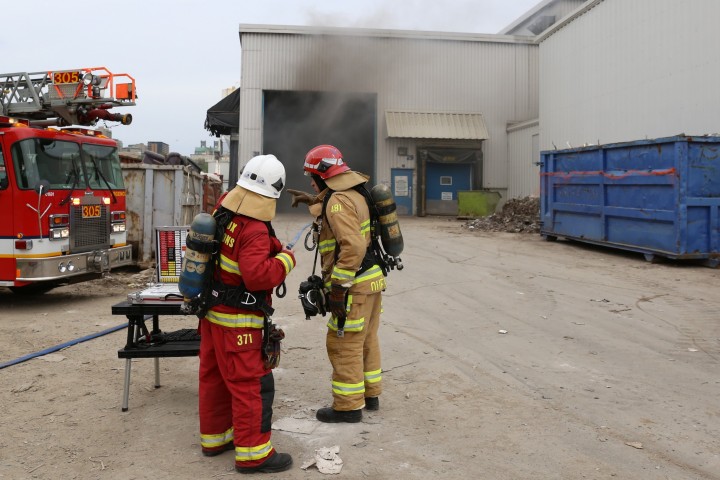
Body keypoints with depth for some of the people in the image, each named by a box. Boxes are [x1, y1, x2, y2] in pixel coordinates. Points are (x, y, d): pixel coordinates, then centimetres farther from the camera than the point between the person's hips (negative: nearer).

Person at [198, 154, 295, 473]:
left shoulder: (221, 210, 2)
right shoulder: (253, 232, -25)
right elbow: (257, 276, -37)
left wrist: (272, 245, 12)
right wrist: (286, 259, -21)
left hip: (212, 313, 9)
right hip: (237, 322, -9)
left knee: (213, 377, 18)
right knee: (253, 385, -1)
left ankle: (214, 437, 32)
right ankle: (252, 453, 5)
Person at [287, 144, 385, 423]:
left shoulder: (338, 202, -19)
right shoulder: (355, 194, 12)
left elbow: (353, 246, -28)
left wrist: (338, 286, -25)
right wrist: (313, 201, 25)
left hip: (355, 285, -10)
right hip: (372, 278, 10)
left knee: (343, 345, 1)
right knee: (366, 340, 20)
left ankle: (348, 406, 11)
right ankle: (370, 394, 33)